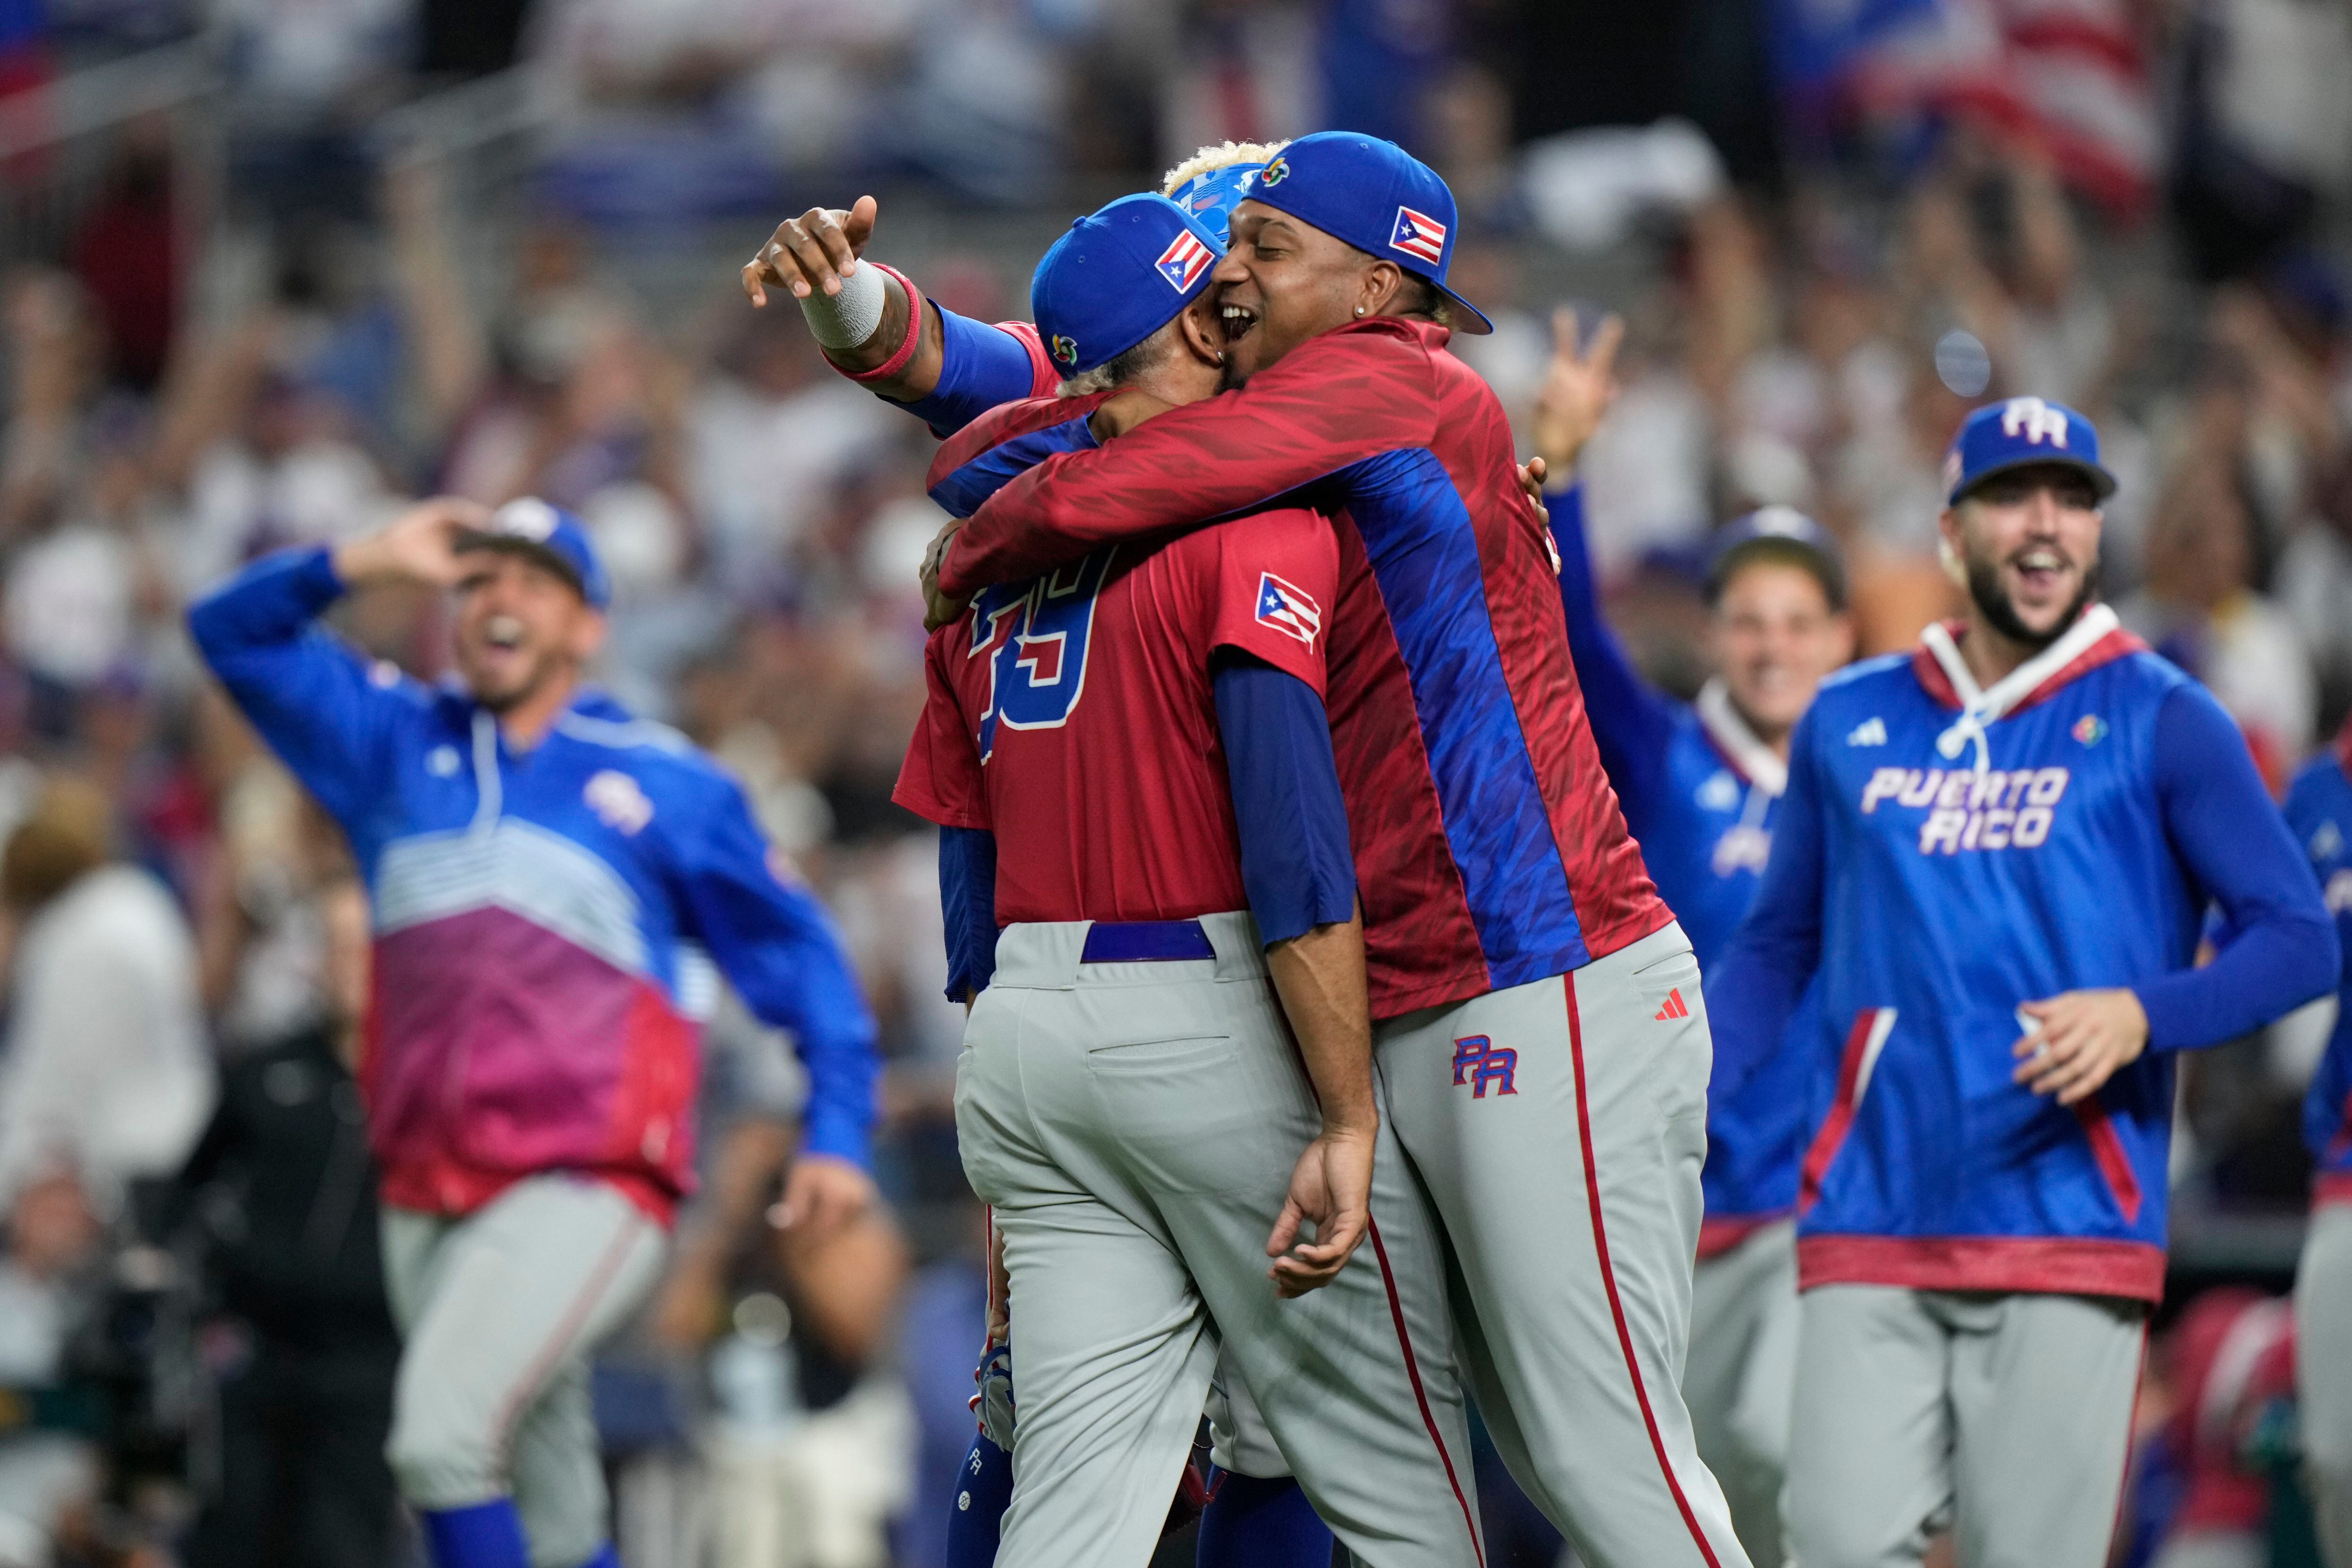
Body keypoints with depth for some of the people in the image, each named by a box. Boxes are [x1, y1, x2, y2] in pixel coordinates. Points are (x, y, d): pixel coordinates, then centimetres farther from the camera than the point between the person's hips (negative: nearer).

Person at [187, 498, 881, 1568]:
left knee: (442, 1435, -24)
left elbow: (796, 952, 10)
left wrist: (836, 1136, 1)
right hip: (427, 1199, 4)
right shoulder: (398, 745, 17)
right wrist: (366, 561, 1)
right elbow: (234, 636, 16)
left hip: (587, 1189, -4)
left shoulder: (667, 785, 8)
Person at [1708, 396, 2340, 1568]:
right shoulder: (1850, 722, 14)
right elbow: (1777, 945, 22)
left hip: (2067, 1241, -3)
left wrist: (2143, 1014, -18)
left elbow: (2299, 942, -1)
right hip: (1868, 1233, 3)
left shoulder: (2161, 722, 4)